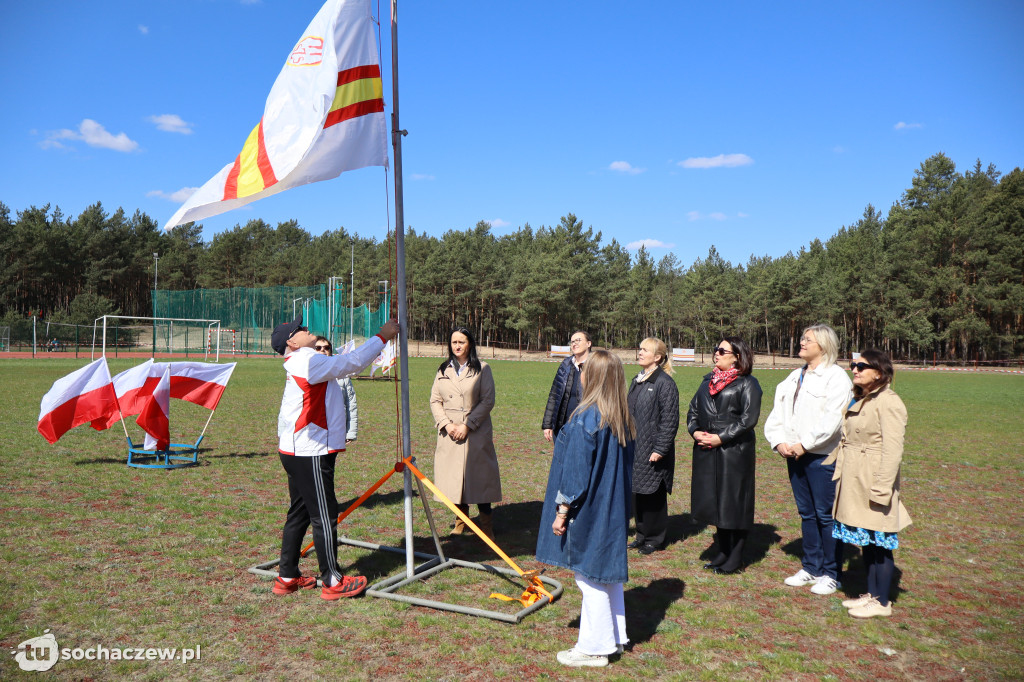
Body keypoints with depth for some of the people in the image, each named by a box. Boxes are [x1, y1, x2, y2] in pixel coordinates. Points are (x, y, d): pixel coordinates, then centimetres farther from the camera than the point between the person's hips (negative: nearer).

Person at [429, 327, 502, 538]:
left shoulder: (482, 369, 1)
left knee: (478, 474, -3)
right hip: (449, 433, 4)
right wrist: (447, 424, -7)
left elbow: (488, 401, -5)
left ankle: (486, 522, 9)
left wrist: (467, 425, -12)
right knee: (453, 475, 6)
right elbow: (435, 400, 9)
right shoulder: (443, 370, 12)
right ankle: (461, 521, 21)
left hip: (476, 433, -3)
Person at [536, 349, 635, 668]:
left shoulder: (585, 419, -22)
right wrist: (618, 502, 20)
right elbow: (626, 466, 10)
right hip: (614, 508, 8)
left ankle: (594, 648, 15)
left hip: (588, 510, -8)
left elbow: (576, 472, -20)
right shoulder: (622, 418, 2)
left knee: (590, 577, 4)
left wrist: (562, 511, -11)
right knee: (609, 571, 19)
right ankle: (615, 637, 31)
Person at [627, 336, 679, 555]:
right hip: (635, 450, 8)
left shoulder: (665, 383, -13)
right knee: (637, 494, 14)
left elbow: (670, 420, -15)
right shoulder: (637, 381, 12)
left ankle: (654, 539, 18)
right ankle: (642, 535, 28)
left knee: (653, 496, 3)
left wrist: (660, 449, -17)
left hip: (652, 452, -8)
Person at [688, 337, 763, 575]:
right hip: (706, 451, 7)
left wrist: (721, 438, -18)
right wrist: (695, 431, -1)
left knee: (733, 502, 0)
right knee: (714, 500, 12)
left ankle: (735, 559, 12)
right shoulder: (708, 381, 16)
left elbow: (749, 418, -13)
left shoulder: (747, 384, -5)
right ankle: (723, 552, 25)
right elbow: (693, 410, 18)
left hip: (734, 451, -7)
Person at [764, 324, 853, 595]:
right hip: (794, 454, 7)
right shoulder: (794, 377, 14)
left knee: (826, 515, 1)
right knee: (807, 513, 15)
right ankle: (811, 567, 27)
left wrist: (803, 445, -18)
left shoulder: (836, 377, -9)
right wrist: (779, 441, -5)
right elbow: (778, 413, 10)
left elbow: (831, 420, -18)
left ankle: (830, 574, 13)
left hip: (823, 456, -7)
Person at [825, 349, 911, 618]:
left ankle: (882, 602, 14)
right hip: (853, 482, 9)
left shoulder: (888, 403, -15)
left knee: (879, 544, 2)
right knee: (866, 542, 16)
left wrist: (881, 489, -20)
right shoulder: (857, 400, 13)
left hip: (873, 482, -9)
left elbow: (892, 450, -19)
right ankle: (871, 593, 28)